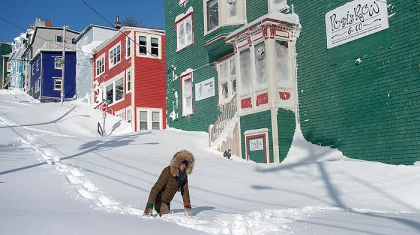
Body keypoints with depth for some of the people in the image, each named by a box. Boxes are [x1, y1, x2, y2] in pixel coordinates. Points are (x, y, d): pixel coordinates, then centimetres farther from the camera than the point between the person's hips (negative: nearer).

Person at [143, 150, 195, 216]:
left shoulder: (183, 174, -8)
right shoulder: (168, 171, -28)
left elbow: (185, 190, 5)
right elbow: (156, 188, -31)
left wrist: (187, 205, 3)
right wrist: (149, 205, -37)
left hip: (167, 201, 8)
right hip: (159, 200, -8)